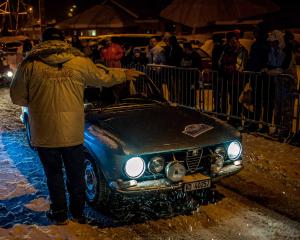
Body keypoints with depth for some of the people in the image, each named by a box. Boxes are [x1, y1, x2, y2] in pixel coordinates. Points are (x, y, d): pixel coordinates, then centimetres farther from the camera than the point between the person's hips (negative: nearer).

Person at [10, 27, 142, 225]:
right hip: (73, 132, 1)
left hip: (44, 134, -1)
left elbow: (17, 97, 0)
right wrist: (125, 74, 29)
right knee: (76, 174, 18)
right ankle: (78, 212, 32)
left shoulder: (30, 64, -7)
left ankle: (59, 213, 29)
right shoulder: (80, 62, -4)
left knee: (53, 174, 17)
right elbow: (103, 77, 10)